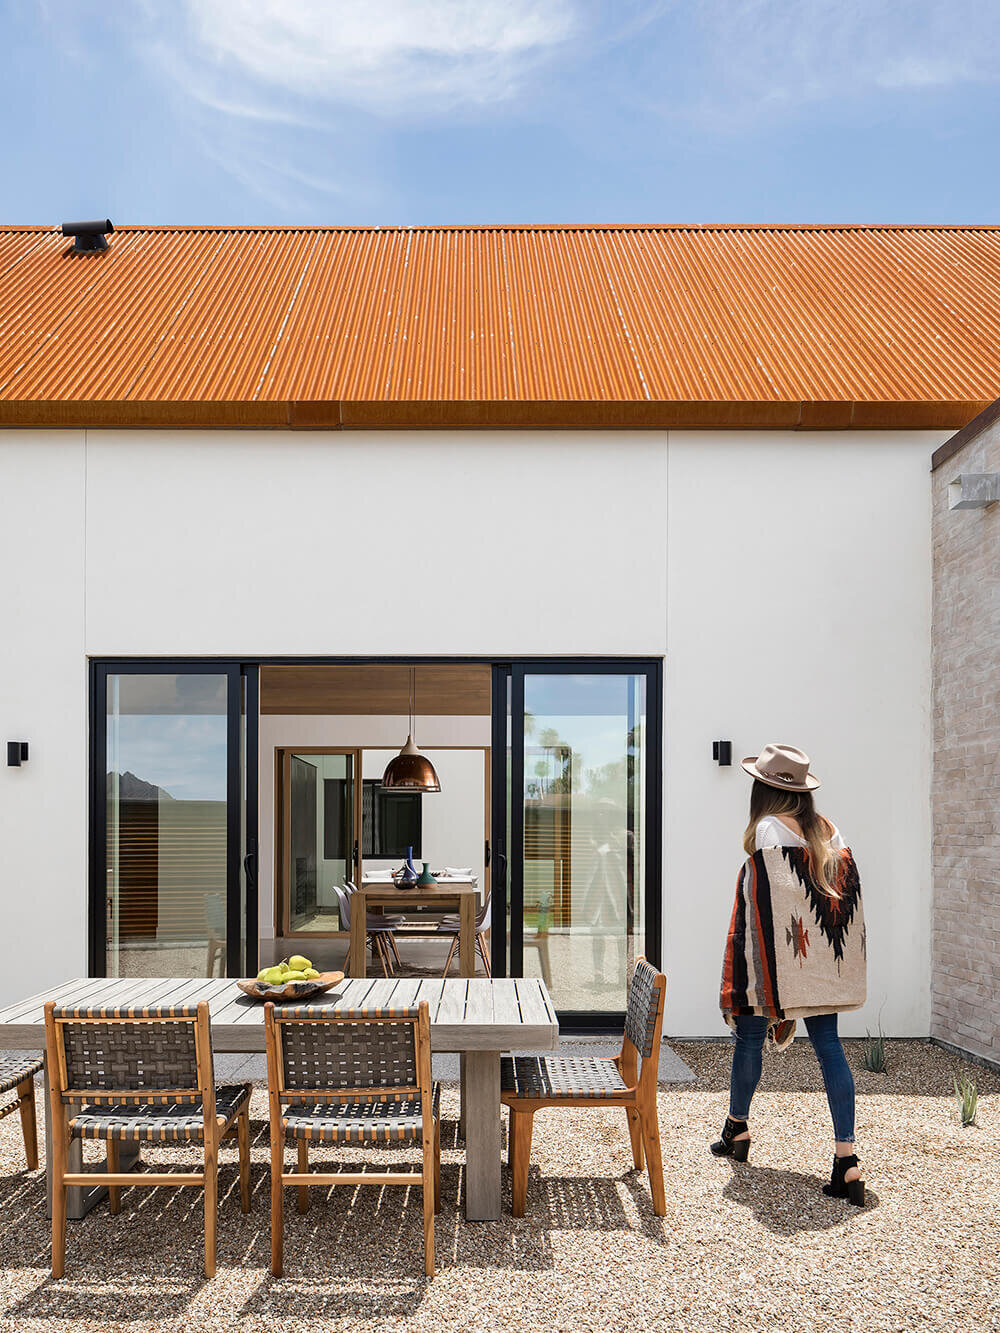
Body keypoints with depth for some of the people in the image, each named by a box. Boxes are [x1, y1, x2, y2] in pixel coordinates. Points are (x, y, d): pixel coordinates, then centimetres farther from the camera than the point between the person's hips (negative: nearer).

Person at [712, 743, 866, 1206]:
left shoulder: (769, 831, -13)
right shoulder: (828, 831, 6)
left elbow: (768, 908, -18)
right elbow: (849, 897, 6)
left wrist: (772, 995, -15)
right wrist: (847, 967, 13)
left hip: (778, 957, -5)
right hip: (826, 961, 6)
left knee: (749, 1038, 13)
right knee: (828, 1046, 4)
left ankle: (736, 1129, 32)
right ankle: (847, 1160, -2)